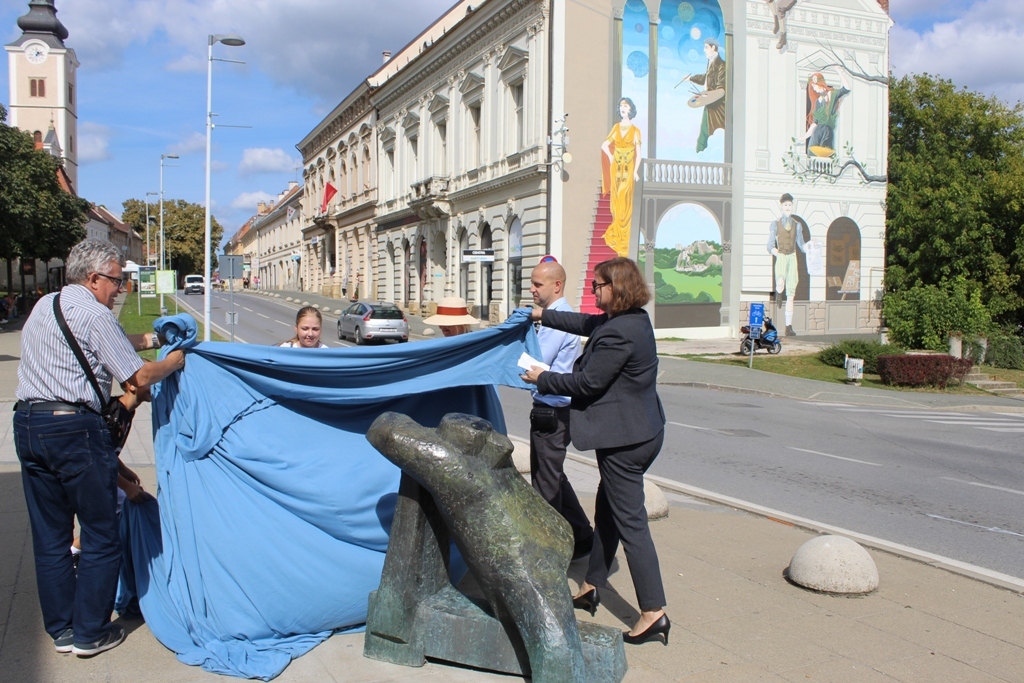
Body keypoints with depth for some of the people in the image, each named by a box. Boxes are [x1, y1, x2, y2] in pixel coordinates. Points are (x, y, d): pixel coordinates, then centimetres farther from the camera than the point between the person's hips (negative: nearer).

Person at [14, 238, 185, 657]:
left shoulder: (43, 306, 16)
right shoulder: (93, 313, -9)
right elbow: (140, 377, -8)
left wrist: (150, 338, 24)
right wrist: (174, 361, 8)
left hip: (27, 424, 8)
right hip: (75, 429, -8)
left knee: (49, 536, 14)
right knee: (100, 536, 5)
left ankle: (61, 630, 23)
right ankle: (90, 633, 12)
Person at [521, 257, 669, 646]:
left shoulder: (619, 333, -23)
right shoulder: (635, 320, 9)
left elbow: (587, 382, -19)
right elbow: (587, 324, 25)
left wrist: (542, 379, -5)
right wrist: (544, 316, 34)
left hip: (624, 438, -11)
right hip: (638, 429, 11)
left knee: (630, 520, -6)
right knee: (606, 511, 20)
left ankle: (653, 612, 0)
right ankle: (592, 587, 33)